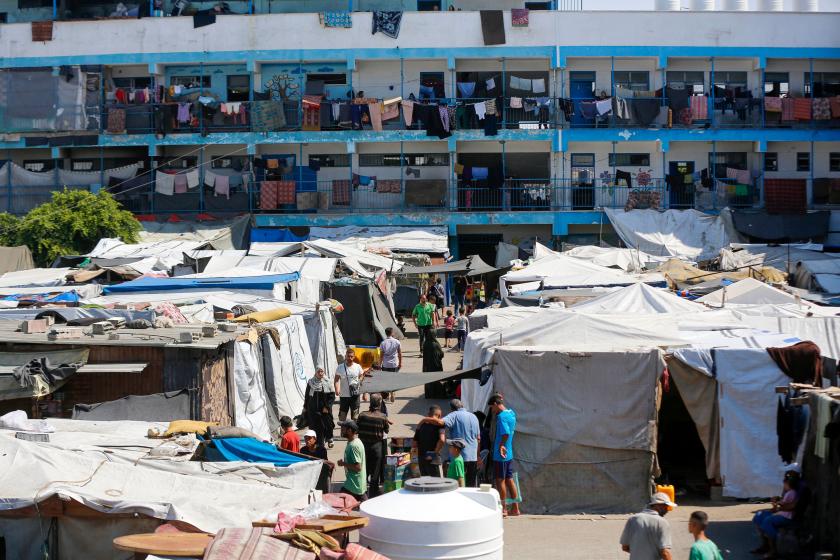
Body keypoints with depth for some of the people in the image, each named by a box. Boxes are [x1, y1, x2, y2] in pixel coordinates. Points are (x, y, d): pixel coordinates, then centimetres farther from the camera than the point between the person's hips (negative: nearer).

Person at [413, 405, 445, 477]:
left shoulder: (421, 425, 10)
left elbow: (414, 444, 11)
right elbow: (442, 439, -23)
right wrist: (436, 452, -12)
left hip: (421, 459, 6)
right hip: (432, 460, -6)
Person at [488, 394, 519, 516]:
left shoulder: (501, 416, -18)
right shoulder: (511, 413, 9)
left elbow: (506, 433, -31)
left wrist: (501, 446, -18)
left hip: (501, 455, -9)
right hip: (509, 454, 9)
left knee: (500, 481, 0)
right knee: (509, 480, 13)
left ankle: (502, 509, 4)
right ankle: (515, 508, 15)